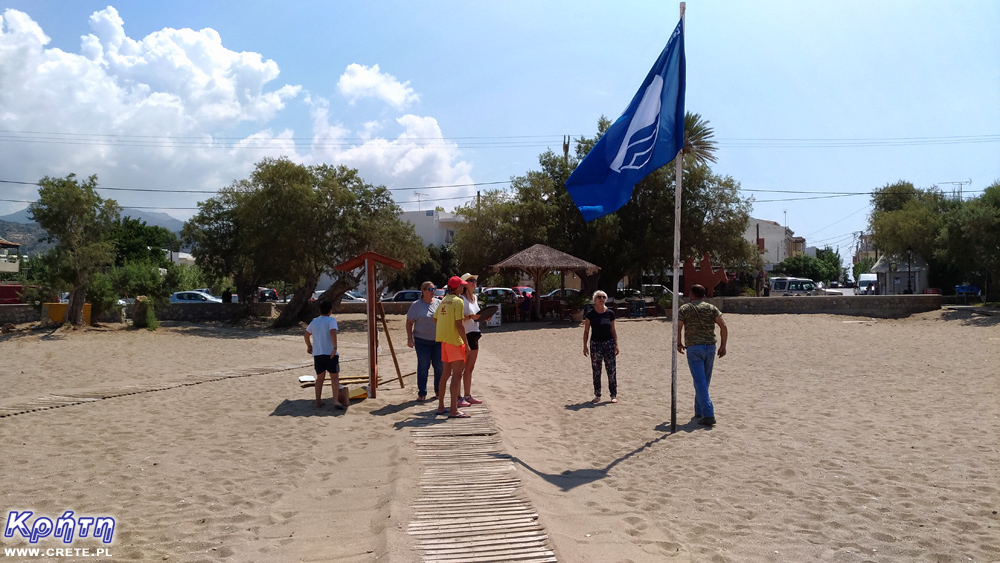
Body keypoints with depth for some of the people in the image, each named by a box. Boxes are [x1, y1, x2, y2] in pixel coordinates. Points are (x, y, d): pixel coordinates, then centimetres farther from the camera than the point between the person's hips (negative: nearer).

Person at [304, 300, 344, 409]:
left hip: (317, 354, 5)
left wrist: (309, 346, 41)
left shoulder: (314, 322, 13)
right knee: (335, 377, -1)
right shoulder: (331, 320, -5)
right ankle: (336, 401, -10)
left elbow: (306, 334, 26)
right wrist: (335, 348, -26)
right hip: (330, 354, -5)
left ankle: (318, 401, 20)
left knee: (320, 378, 17)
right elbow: (332, 333, -23)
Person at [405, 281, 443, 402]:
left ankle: (439, 392, 19)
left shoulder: (438, 303, 7)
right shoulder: (416, 305, -3)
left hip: (438, 340, 3)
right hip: (422, 341, -3)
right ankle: (422, 393, 8)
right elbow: (409, 323, 0)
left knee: (439, 367, 6)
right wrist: (410, 338, -7)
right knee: (423, 367, 0)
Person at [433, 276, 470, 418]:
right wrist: (466, 343, -14)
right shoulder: (458, 301, -13)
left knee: (446, 373, 16)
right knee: (457, 374, -6)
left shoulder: (443, 301, 12)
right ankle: (453, 410, -7)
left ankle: (441, 407, 22)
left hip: (444, 340, 8)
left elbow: (435, 319, 15)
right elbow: (459, 324, -18)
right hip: (455, 340, -8)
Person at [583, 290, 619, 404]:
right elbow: (586, 331, 1)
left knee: (611, 370, 0)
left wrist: (616, 344, 2)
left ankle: (614, 395, 9)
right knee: (596, 371, 6)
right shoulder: (590, 314, -3)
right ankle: (597, 395, 15)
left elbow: (613, 330, 7)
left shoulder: (610, 313, 0)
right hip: (595, 344, 0)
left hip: (609, 343, 0)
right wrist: (585, 346, -2)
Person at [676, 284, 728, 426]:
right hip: (710, 347, 3)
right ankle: (699, 411, 28)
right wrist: (723, 345, 5)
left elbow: (677, 328, -6)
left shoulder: (684, 309, 2)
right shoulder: (711, 308, 8)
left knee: (700, 383, -6)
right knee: (704, 381, 17)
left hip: (693, 348, -3)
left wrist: (679, 344, 10)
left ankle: (708, 415, -15)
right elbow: (723, 326, -2)